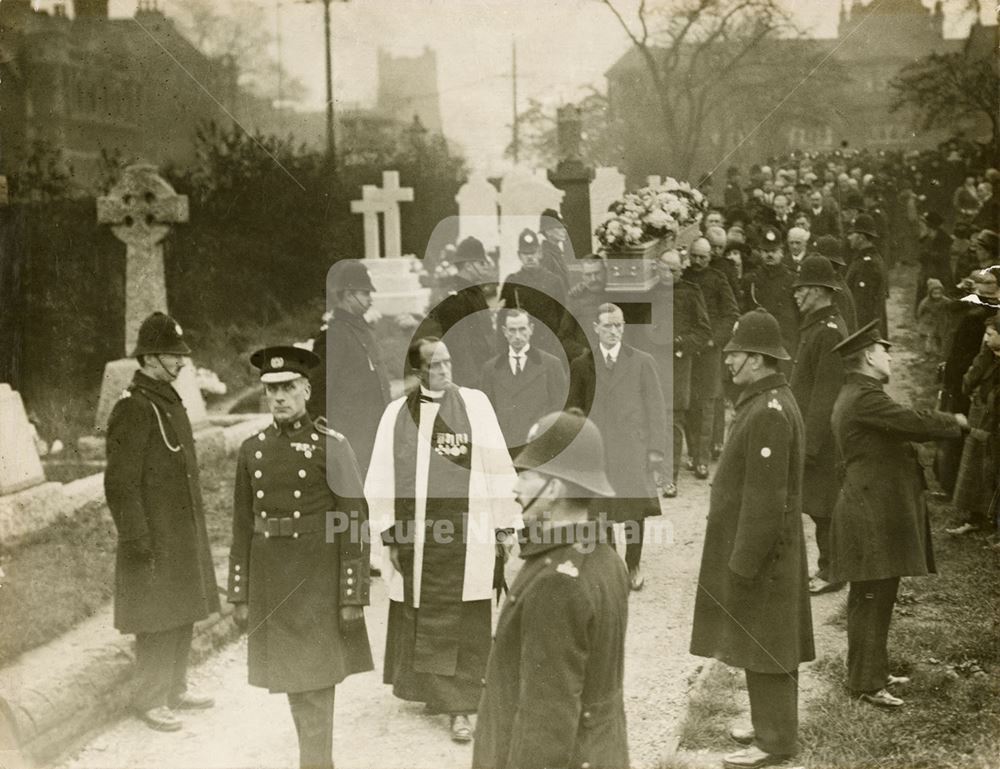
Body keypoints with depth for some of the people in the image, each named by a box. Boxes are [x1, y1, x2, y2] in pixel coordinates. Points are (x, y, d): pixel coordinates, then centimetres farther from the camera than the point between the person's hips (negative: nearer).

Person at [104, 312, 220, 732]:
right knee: (158, 623, 1)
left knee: (183, 616, 16)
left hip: (185, 533, 9)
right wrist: (137, 540, -20)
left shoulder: (170, 401, 11)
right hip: (156, 538, -9)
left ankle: (175, 689, 30)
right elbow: (120, 484, -19)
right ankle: (150, 700, 15)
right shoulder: (133, 410, -17)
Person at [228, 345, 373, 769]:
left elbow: (354, 525, -10)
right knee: (293, 682, 14)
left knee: (314, 684, -4)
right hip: (270, 582, 5)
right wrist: (240, 596, 6)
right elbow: (243, 527, 8)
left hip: (318, 582, -5)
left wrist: (353, 599, -13)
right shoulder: (251, 450, 5)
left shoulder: (333, 446, -9)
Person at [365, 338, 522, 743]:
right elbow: (382, 475, 5)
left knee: (461, 624, 0)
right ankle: (427, 688, 30)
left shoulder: (474, 403, 0)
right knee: (418, 617, 12)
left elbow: (496, 465, -1)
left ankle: (459, 707, 7)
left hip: (464, 534, -2)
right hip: (413, 535, 2)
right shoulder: (397, 413, 4)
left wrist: (506, 525, -2)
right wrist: (387, 533, 1)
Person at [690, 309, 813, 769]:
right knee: (766, 643, 18)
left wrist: (744, 561, -21)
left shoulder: (770, 413, -23)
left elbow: (765, 497, -24)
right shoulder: (767, 402, 9)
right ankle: (773, 724, 30)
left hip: (759, 548, -10)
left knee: (763, 645, 0)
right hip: (760, 545, 10)